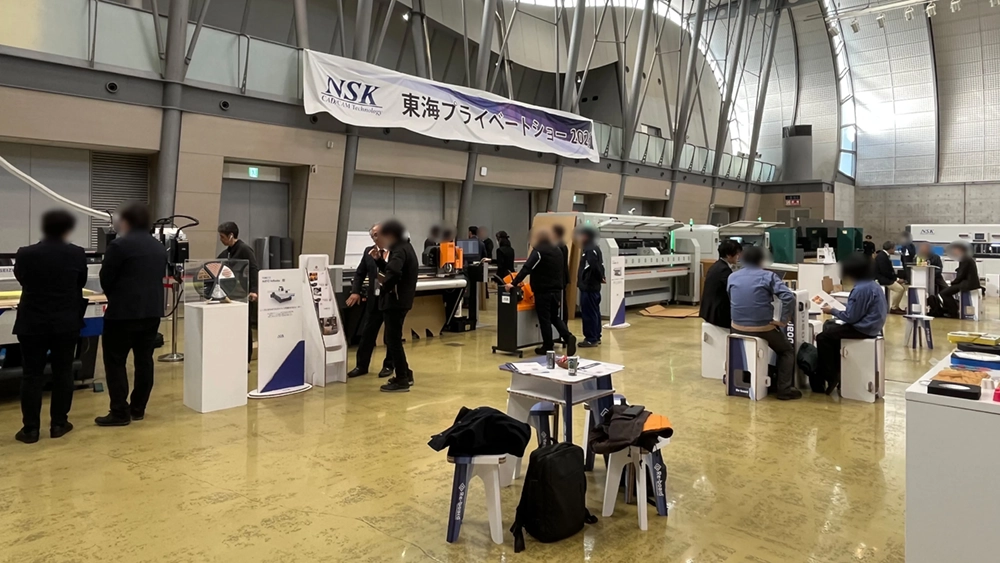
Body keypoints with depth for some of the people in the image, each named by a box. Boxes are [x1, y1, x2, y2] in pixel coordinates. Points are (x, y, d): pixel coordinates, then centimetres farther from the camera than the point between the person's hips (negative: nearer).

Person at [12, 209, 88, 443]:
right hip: (67, 322, 0)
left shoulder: (25, 254, -9)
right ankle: (59, 423, 14)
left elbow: (21, 278, 11)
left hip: (33, 323, 0)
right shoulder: (77, 254, -8)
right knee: (63, 372, 9)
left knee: (32, 374, 6)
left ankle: (30, 428, 8)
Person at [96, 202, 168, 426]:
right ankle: (138, 409, 17)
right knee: (144, 360, 10)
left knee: (115, 361, 1)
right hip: (153, 310, 7)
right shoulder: (159, 247, 11)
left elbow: (105, 279, -5)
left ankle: (120, 412, 2)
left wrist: (114, 298, 14)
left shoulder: (119, 245, -12)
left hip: (124, 311, -7)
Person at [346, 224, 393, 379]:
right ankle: (361, 366, 18)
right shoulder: (369, 251, 7)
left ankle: (388, 365, 21)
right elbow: (360, 273, 11)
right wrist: (356, 291, -1)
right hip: (374, 299, 4)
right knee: (367, 333, 8)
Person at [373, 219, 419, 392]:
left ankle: (402, 380, 3)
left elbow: (393, 274, -34)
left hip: (395, 300, -11)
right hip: (399, 299, 11)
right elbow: (391, 269, 18)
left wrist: (384, 283, -16)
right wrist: (378, 259, 6)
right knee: (393, 338, 19)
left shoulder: (399, 251, -17)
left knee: (393, 340, -4)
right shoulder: (402, 248, 15)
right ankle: (405, 374, 27)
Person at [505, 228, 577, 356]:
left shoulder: (538, 251, -10)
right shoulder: (557, 251, 13)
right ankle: (568, 336, -2)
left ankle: (548, 347, 8)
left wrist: (514, 283, -19)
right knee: (555, 317, 18)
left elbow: (527, 268, -19)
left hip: (543, 290, -7)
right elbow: (563, 270, 21)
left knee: (544, 319, 2)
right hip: (556, 290, 7)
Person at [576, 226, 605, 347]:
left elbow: (594, 266, -27)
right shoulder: (593, 248, 15)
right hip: (593, 286, 11)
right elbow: (598, 265, 17)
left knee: (589, 313, -5)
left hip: (588, 286, -11)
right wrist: (600, 277, 8)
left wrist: (600, 278, -13)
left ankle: (591, 339, -1)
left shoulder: (590, 250, -18)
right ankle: (596, 337, 23)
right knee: (594, 312, 15)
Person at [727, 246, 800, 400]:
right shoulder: (768, 276, -7)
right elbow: (789, 298, -18)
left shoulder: (732, 277, 5)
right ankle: (784, 390, 14)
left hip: (737, 328, 4)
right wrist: (783, 321, -10)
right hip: (763, 328, -4)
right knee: (787, 351, 22)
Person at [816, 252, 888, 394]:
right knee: (829, 329, 20)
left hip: (862, 329, -10)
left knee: (823, 337, -7)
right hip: (870, 326, 10)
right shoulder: (873, 284, 9)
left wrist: (832, 311, -5)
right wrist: (836, 310, 16)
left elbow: (851, 317, -20)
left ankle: (830, 377, 1)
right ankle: (836, 372, 21)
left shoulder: (860, 289, -22)